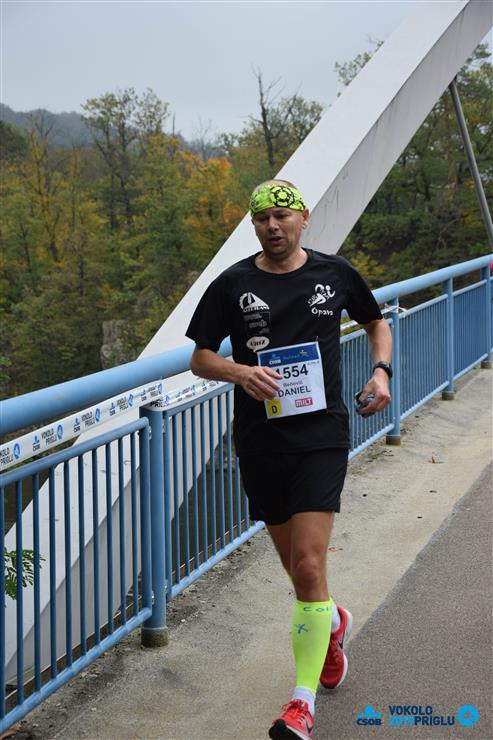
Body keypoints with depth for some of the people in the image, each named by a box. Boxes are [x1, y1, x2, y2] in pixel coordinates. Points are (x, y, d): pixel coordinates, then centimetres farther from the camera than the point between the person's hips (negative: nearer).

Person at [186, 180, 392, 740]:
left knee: (309, 566, -13)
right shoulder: (232, 284, 2)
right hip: (261, 439, 2)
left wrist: (381, 370, 3)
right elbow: (200, 358, 4)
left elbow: (377, 322, 22)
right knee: (295, 566, 13)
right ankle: (332, 622, 47)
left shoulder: (335, 274, 4)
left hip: (322, 436, -2)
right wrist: (240, 371, -16)